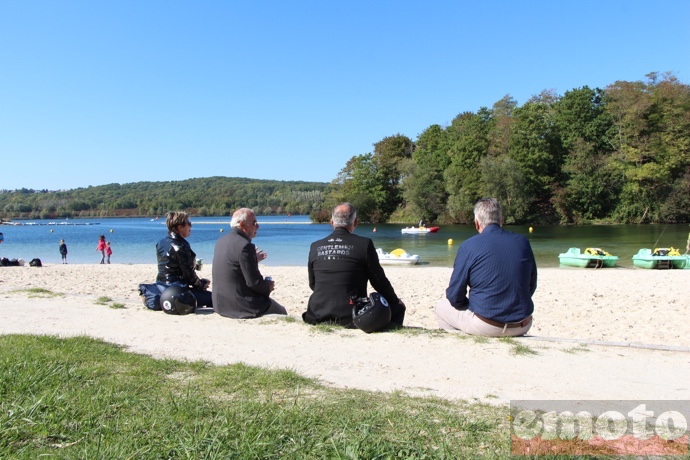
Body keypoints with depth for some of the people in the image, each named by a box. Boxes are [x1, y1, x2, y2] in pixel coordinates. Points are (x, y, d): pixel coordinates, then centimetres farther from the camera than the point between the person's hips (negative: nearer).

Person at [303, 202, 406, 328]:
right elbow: (379, 280, 0)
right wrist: (396, 301, 18)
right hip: (351, 318, -3)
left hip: (318, 317, 3)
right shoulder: (364, 244, -8)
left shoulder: (315, 246, 3)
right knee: (397, 308, 17)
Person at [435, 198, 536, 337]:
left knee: (441, 307, 19)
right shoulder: (523, 242, 1)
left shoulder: (468, 246, -11)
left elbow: (454, 297, -8)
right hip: (523, 326, 5)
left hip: (486, 327, -4)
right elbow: (531, 287, 12)